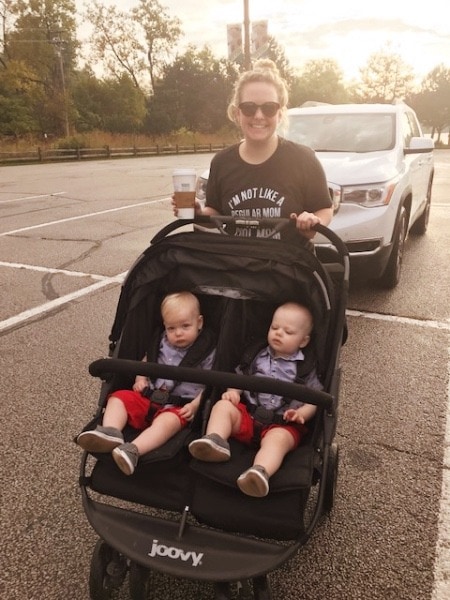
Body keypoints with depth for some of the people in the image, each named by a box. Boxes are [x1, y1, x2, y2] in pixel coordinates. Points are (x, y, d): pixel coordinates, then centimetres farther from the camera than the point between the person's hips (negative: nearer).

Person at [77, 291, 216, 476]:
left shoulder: (206, 352, -4)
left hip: (178, 406, -6)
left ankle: (133, 450, -54)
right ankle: (110, 433, -37)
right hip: (148, 397, 6)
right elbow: (145, 361, 24)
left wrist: (195, 405, -19)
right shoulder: (161, 343, 10)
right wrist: (140, 379, 5)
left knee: (168, 421, -37)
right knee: (118, 398, -12)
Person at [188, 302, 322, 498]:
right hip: (247, 413, 4)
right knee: (223, 406, -20)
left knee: (278, 438, -37)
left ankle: (260, 472, -63)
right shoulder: (257, 356, 15)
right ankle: (215, 441, -44)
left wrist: (300, 413, -16)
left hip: (282, 424, -4)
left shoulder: (306, 368, 7)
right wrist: (233, 392, -1)